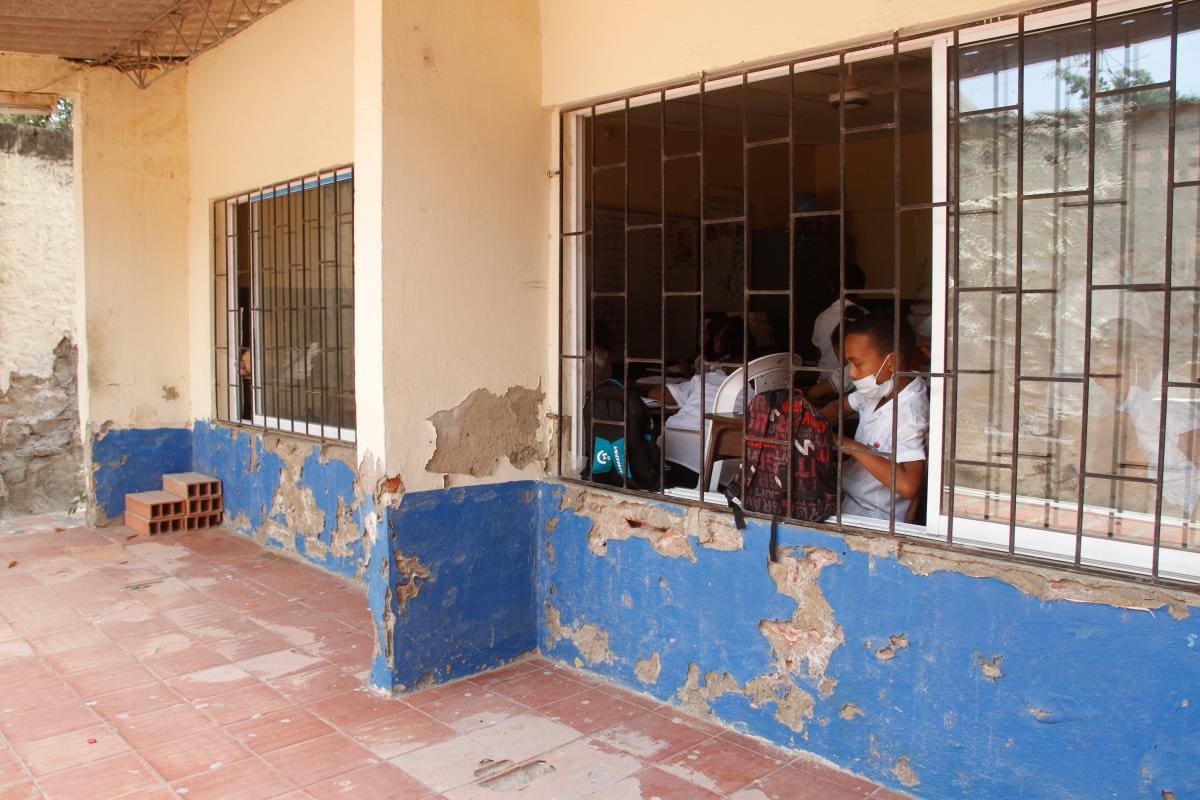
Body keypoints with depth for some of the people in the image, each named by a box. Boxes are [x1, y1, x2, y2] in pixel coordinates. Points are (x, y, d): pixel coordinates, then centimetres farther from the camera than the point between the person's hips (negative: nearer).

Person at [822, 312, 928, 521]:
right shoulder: (879, 391, 0)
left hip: (873, 517, -8)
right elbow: (840, 406, 20)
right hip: (847, 492, 8)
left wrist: (853, 447, -28)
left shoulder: (909, 413, -27)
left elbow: (908, 485, -38)